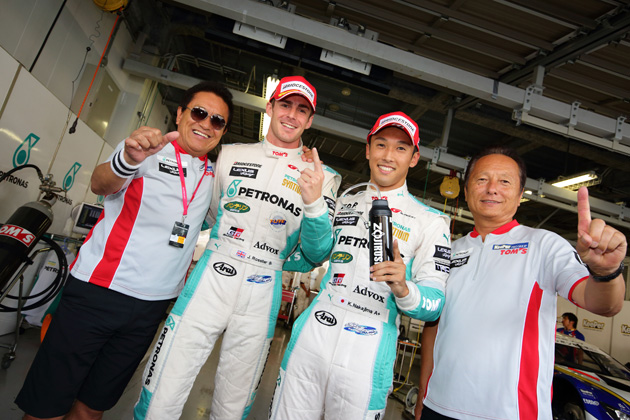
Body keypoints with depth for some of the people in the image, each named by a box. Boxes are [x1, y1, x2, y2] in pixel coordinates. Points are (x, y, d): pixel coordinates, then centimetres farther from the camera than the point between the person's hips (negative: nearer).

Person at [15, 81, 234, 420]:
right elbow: (101, 183, -23)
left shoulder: (213, 175, 10)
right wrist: (129, 159, -44)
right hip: (97, 291, -4)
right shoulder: (146, 149, -4)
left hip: (152, 305, 4)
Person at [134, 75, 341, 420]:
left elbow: (315, 255, -2)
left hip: (262, 295, 0)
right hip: (210, 279, 1)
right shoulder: (231, 154, 9)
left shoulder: (322, 178, 4)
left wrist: (314, 203, -16)